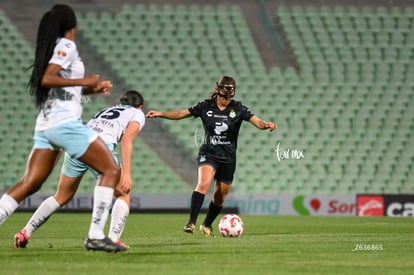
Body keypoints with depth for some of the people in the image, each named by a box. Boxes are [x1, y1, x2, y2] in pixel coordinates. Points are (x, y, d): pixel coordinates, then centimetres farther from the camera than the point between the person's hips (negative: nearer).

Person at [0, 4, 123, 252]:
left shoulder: (54, 46, 19)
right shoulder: (66, 46, -7)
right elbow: (47, 79, -20)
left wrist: (92, 88, 24)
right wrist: (84, 81, -16)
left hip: (45, 126, 9)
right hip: (66, 123, -9)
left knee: (30, 184, 6)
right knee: (111, 170, -2)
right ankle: (96, 236, -10)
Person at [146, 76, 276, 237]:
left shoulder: (238, 109, -3)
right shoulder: (206, 107, -3)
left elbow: (257, 122, -11)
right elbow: (181, 114, 2)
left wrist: (266, 124, -33)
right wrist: (160, 114, -8)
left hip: (228, 158, 2)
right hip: (208, 154, -2)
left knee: (220, 197, 10)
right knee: (203, 183, -28)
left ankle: (207, 225, 33)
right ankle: (191, 222, -29)